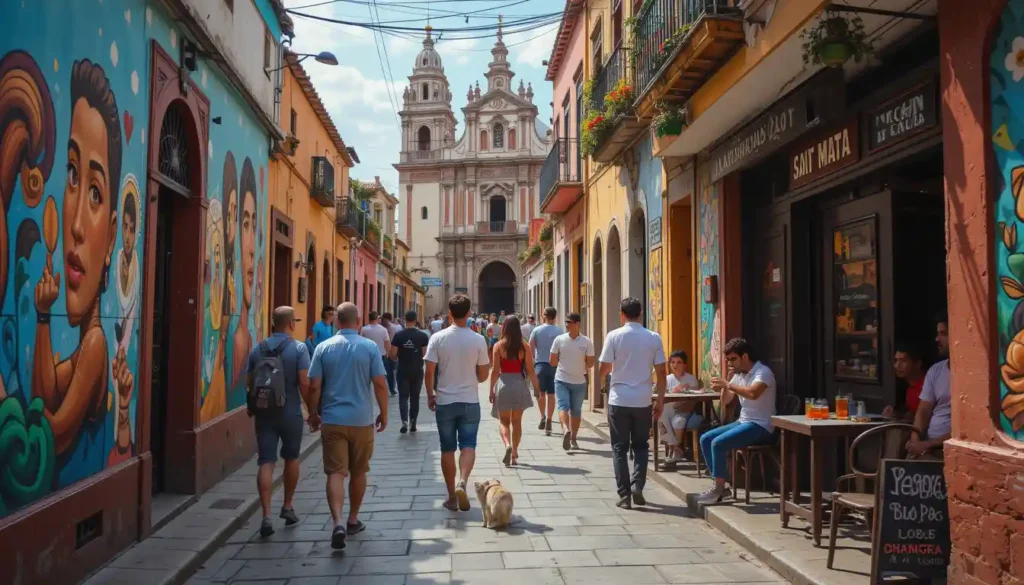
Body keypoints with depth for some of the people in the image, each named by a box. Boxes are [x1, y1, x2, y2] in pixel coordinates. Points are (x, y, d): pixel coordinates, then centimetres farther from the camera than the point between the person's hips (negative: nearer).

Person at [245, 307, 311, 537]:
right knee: (291, 459, 17)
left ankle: (266, 516, -7)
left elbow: (249, 382, 8)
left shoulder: (257, 349, 4)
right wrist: (312, 409, -6)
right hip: (290, 412, -2)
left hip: (264, 413, 3)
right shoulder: (298, 348, -10)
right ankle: (287, 507, 28)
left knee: (266, 463, 1)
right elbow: (304, 383, -17)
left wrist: (254, 406, 24)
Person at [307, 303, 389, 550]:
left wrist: (313, 414, 11)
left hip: (332, 420, 0)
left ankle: (338, 522, -18)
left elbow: (314, 386, -2)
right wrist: (384, 414, 5)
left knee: (335, 473, -2)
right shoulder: (370, 347, -5)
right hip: (362, 419, 0)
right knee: (358, 472, 15)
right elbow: (380, 384, -7)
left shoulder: (324, 348, -2)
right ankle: (353, 520, 27)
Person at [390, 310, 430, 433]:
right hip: (417, 371, 1)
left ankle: (404, 421, -12)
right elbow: (425, 354, -5)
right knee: (415, 397, 13)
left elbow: (393, 355, -6)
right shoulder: (423, 336, -5)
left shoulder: (399, 335, -7)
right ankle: (413, 423, 15)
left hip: (403, 371, -1)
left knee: (403, 396, 5)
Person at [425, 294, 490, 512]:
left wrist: (430, 395, 8)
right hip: (470, 402, 0)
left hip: (445, 401, 0)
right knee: (468, 445, 5)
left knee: (447, 449, 10)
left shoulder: (438, 338, -8)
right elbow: (482, 375, 0)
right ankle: (462, 482, -19)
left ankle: (452, 496, 17)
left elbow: (429, 372, -7)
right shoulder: (478, 340, -6)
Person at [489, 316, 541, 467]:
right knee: (517, 421, 14)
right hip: (519, 384, 2)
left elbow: (495, 370, -6)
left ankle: (508, 445, -17)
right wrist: (536, 387, 5)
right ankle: (514, 454, 18)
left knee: (503, 420, 9)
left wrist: (492, 390, 1)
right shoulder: (524, 346, -1)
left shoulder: (498, 346, -5)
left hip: (503, 383, -1)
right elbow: (530, 370, -2)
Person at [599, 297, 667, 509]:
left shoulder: (614, 336, -7)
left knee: (619, 448, 7)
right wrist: (660, 400, 8)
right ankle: (637, 486, 4)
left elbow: (604, 370, -3)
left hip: (619, 400, -2)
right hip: (643, 401, 2)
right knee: (640, 445, 18)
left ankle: (624, 495, 6)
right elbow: (661, 372, 0)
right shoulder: (654, 338, -1)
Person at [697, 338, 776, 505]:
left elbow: (753, 393, -35)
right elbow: (725, 402, 15)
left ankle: (718, 489, -11)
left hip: (760, 426, -9)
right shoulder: (738, 375, 12)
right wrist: (724, 385, -1)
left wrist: (727, 384, -28)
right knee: (705, 439, -1)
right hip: (742, 422, 9)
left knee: (718, 443, -24)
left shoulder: (763, 372, -14)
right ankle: (720, 486, 1)